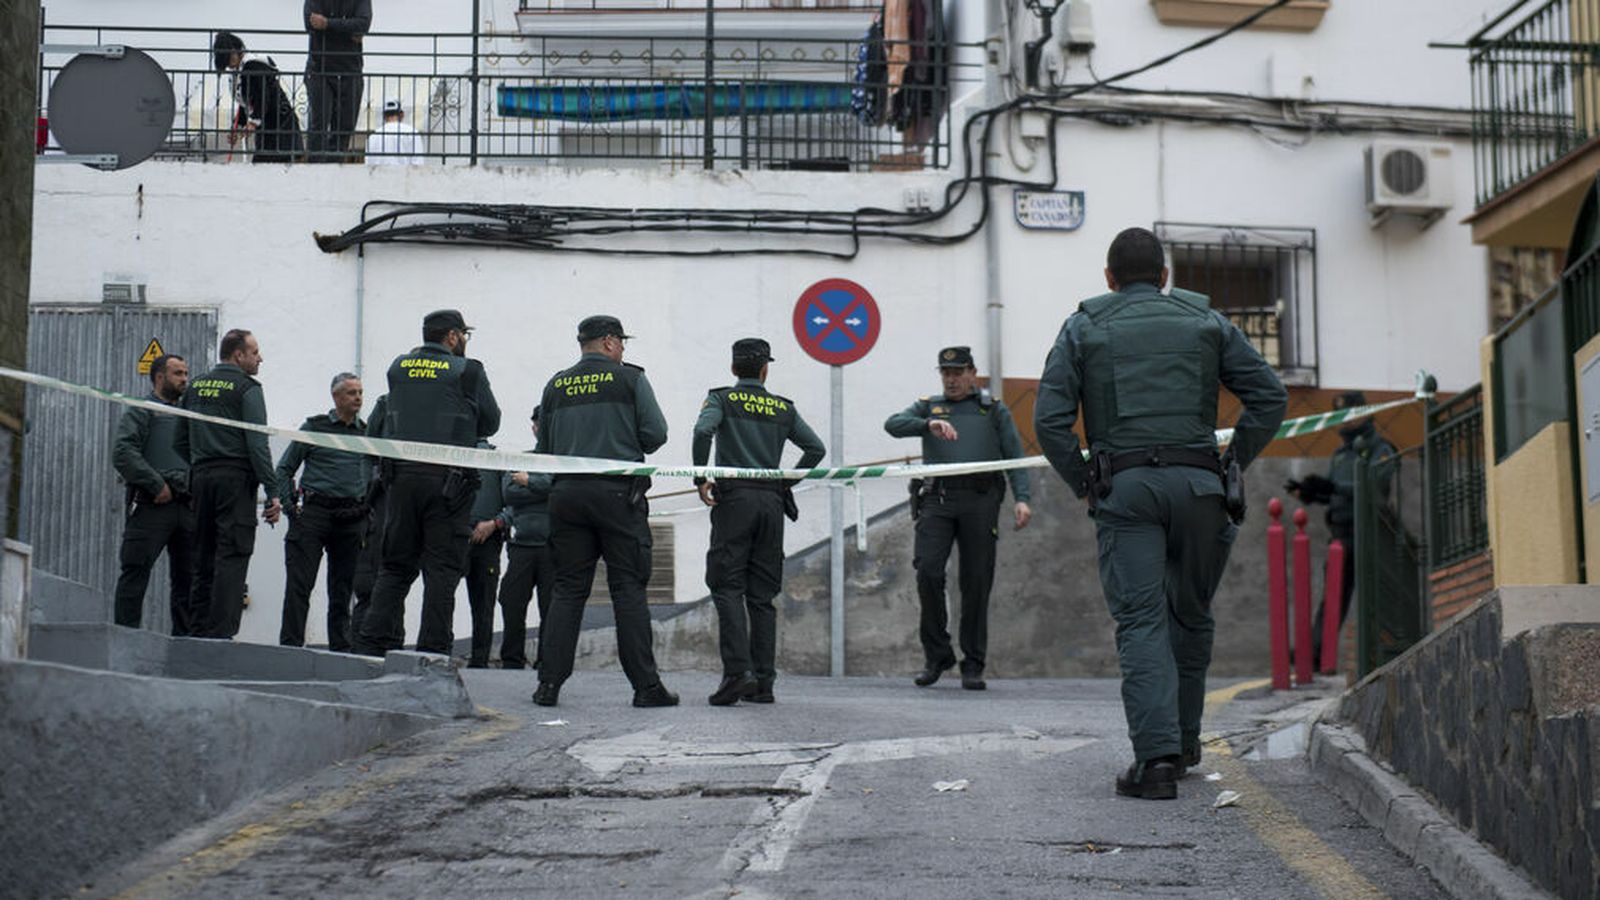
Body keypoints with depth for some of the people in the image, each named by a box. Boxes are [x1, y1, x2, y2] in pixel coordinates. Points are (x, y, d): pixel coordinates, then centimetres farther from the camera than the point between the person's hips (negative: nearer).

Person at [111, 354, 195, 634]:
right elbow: (123, 453, -10)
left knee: (188, 577, 5)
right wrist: (156, 484, -15)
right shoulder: (141, 411, 5)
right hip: (152, 506, -6)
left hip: (187, 506, 6)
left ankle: (185, 637, 9)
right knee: (136, 573, -9)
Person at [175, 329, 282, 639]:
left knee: (203, 557, 10)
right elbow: (257, 443, -13)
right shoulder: (246, 387, -5)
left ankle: (199, 633, 10)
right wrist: (272, 492, -13)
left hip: (201, 477, 7)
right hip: (236, 477, -6)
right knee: (232, 556, -7)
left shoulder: (196, 386, 15)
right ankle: (221, 632, -13)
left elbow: (180, 442, 17)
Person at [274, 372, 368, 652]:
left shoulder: (368, 433, 14)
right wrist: (288, 504, -2)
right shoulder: (314, 427, 6)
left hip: (351, 519, 3)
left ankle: (341, 647, 12)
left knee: (342, 587, 7)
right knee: (299, 584, -7)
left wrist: (368, 508, 9)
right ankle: (291, 644, -5)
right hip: (314, 511, -3)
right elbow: (284, 468, 8)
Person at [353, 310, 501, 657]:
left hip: (401, 477, 4)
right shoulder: (468, 371, -2)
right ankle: (432, 651, -2)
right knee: (442, 570, 1)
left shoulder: (398, 368, 10)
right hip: (448, 481, -4)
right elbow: (491, 423, 6)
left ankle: (372, 645, 3)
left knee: (395, 566, 11)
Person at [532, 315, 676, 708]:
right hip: (618, 491, -3)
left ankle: (549, 682, 2)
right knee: (628, 588, -1)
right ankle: (645, 685, -2)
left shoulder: (556, 386, 12)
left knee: (567, 589, 7)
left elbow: (544, 448, 13)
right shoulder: (630, 379, 1)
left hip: (567, 494, 3)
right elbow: (655, 433, -4)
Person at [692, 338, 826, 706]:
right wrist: (786, 483, 14)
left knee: (727, 587, -6)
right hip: (771, 503, 4)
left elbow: (703, 431, -16)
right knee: (762, 595, 7)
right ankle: (763, 681, 5)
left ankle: (738, 670, -21)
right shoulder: (783, 408, 14)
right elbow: (816, 448, 10)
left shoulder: (722, 399, 3)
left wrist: (701, 478, -8)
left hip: (734, 499, -3)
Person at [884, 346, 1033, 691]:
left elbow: (1014, 455, 11)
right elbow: (893, 424, 2)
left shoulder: (994, 410, 19)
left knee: (977, 582, -2)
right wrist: (929, 424, -16)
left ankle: (973, 666, 6)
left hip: (980, 498, 0)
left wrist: (1021, 499, -4)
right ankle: (936, 655, -1)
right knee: (928, 572, -15)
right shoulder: (929, 407, 21)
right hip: (937, 498, 0)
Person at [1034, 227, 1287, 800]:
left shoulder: (1083, 328, 11)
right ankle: (1184, 740, 25)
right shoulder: (1205, 321, 15)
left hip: (1124, 488, -1)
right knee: (1191, 614, 16)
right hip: (1197, 483, 2)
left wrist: (1082, 485, 8)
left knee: (1140, 619, -5)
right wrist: (1234, 466, 12)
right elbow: (1269, 396, 7)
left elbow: (1049, 419, 0)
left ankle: (1157, 757, -17)